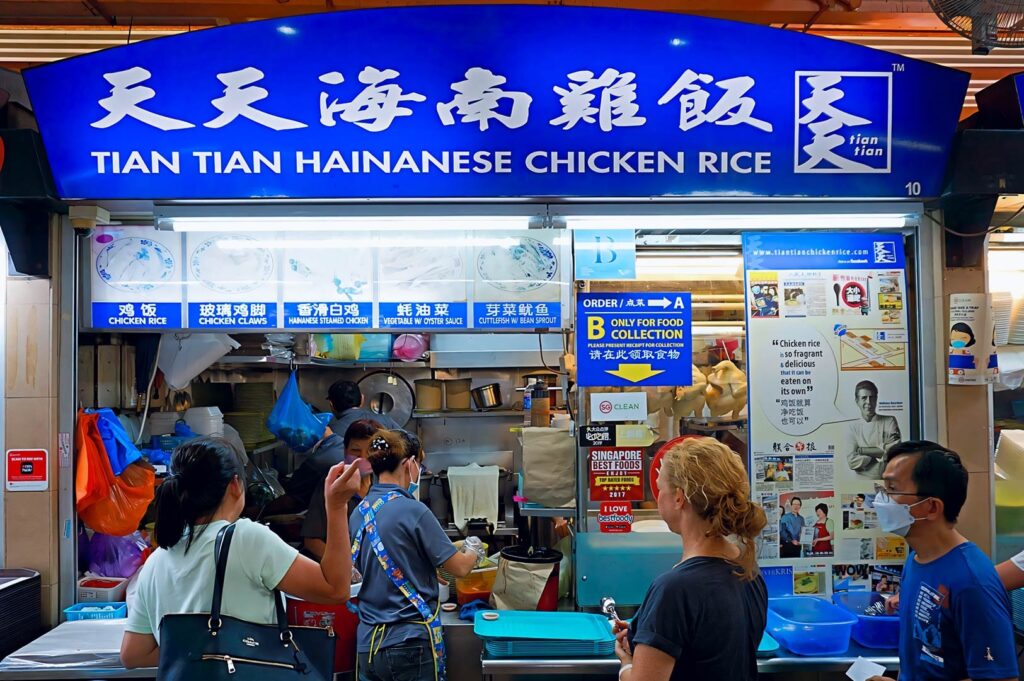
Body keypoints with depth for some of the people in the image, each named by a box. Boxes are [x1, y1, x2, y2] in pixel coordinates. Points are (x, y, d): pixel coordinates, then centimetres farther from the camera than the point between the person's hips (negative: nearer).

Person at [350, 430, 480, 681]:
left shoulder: (360, 512, 4)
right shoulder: (413, 511, -15)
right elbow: (460, 568, -7)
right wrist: (475, 554, 13)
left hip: (368, 643, 6)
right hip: (409, 642, -6)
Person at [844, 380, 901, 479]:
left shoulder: (889, 422, 6)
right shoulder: (852, 427, 6)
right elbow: (852, 462, -3)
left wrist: (862, 450, -5)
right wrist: (880, 453, -6)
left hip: (889, 480, 0)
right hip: (863, 481, 0)